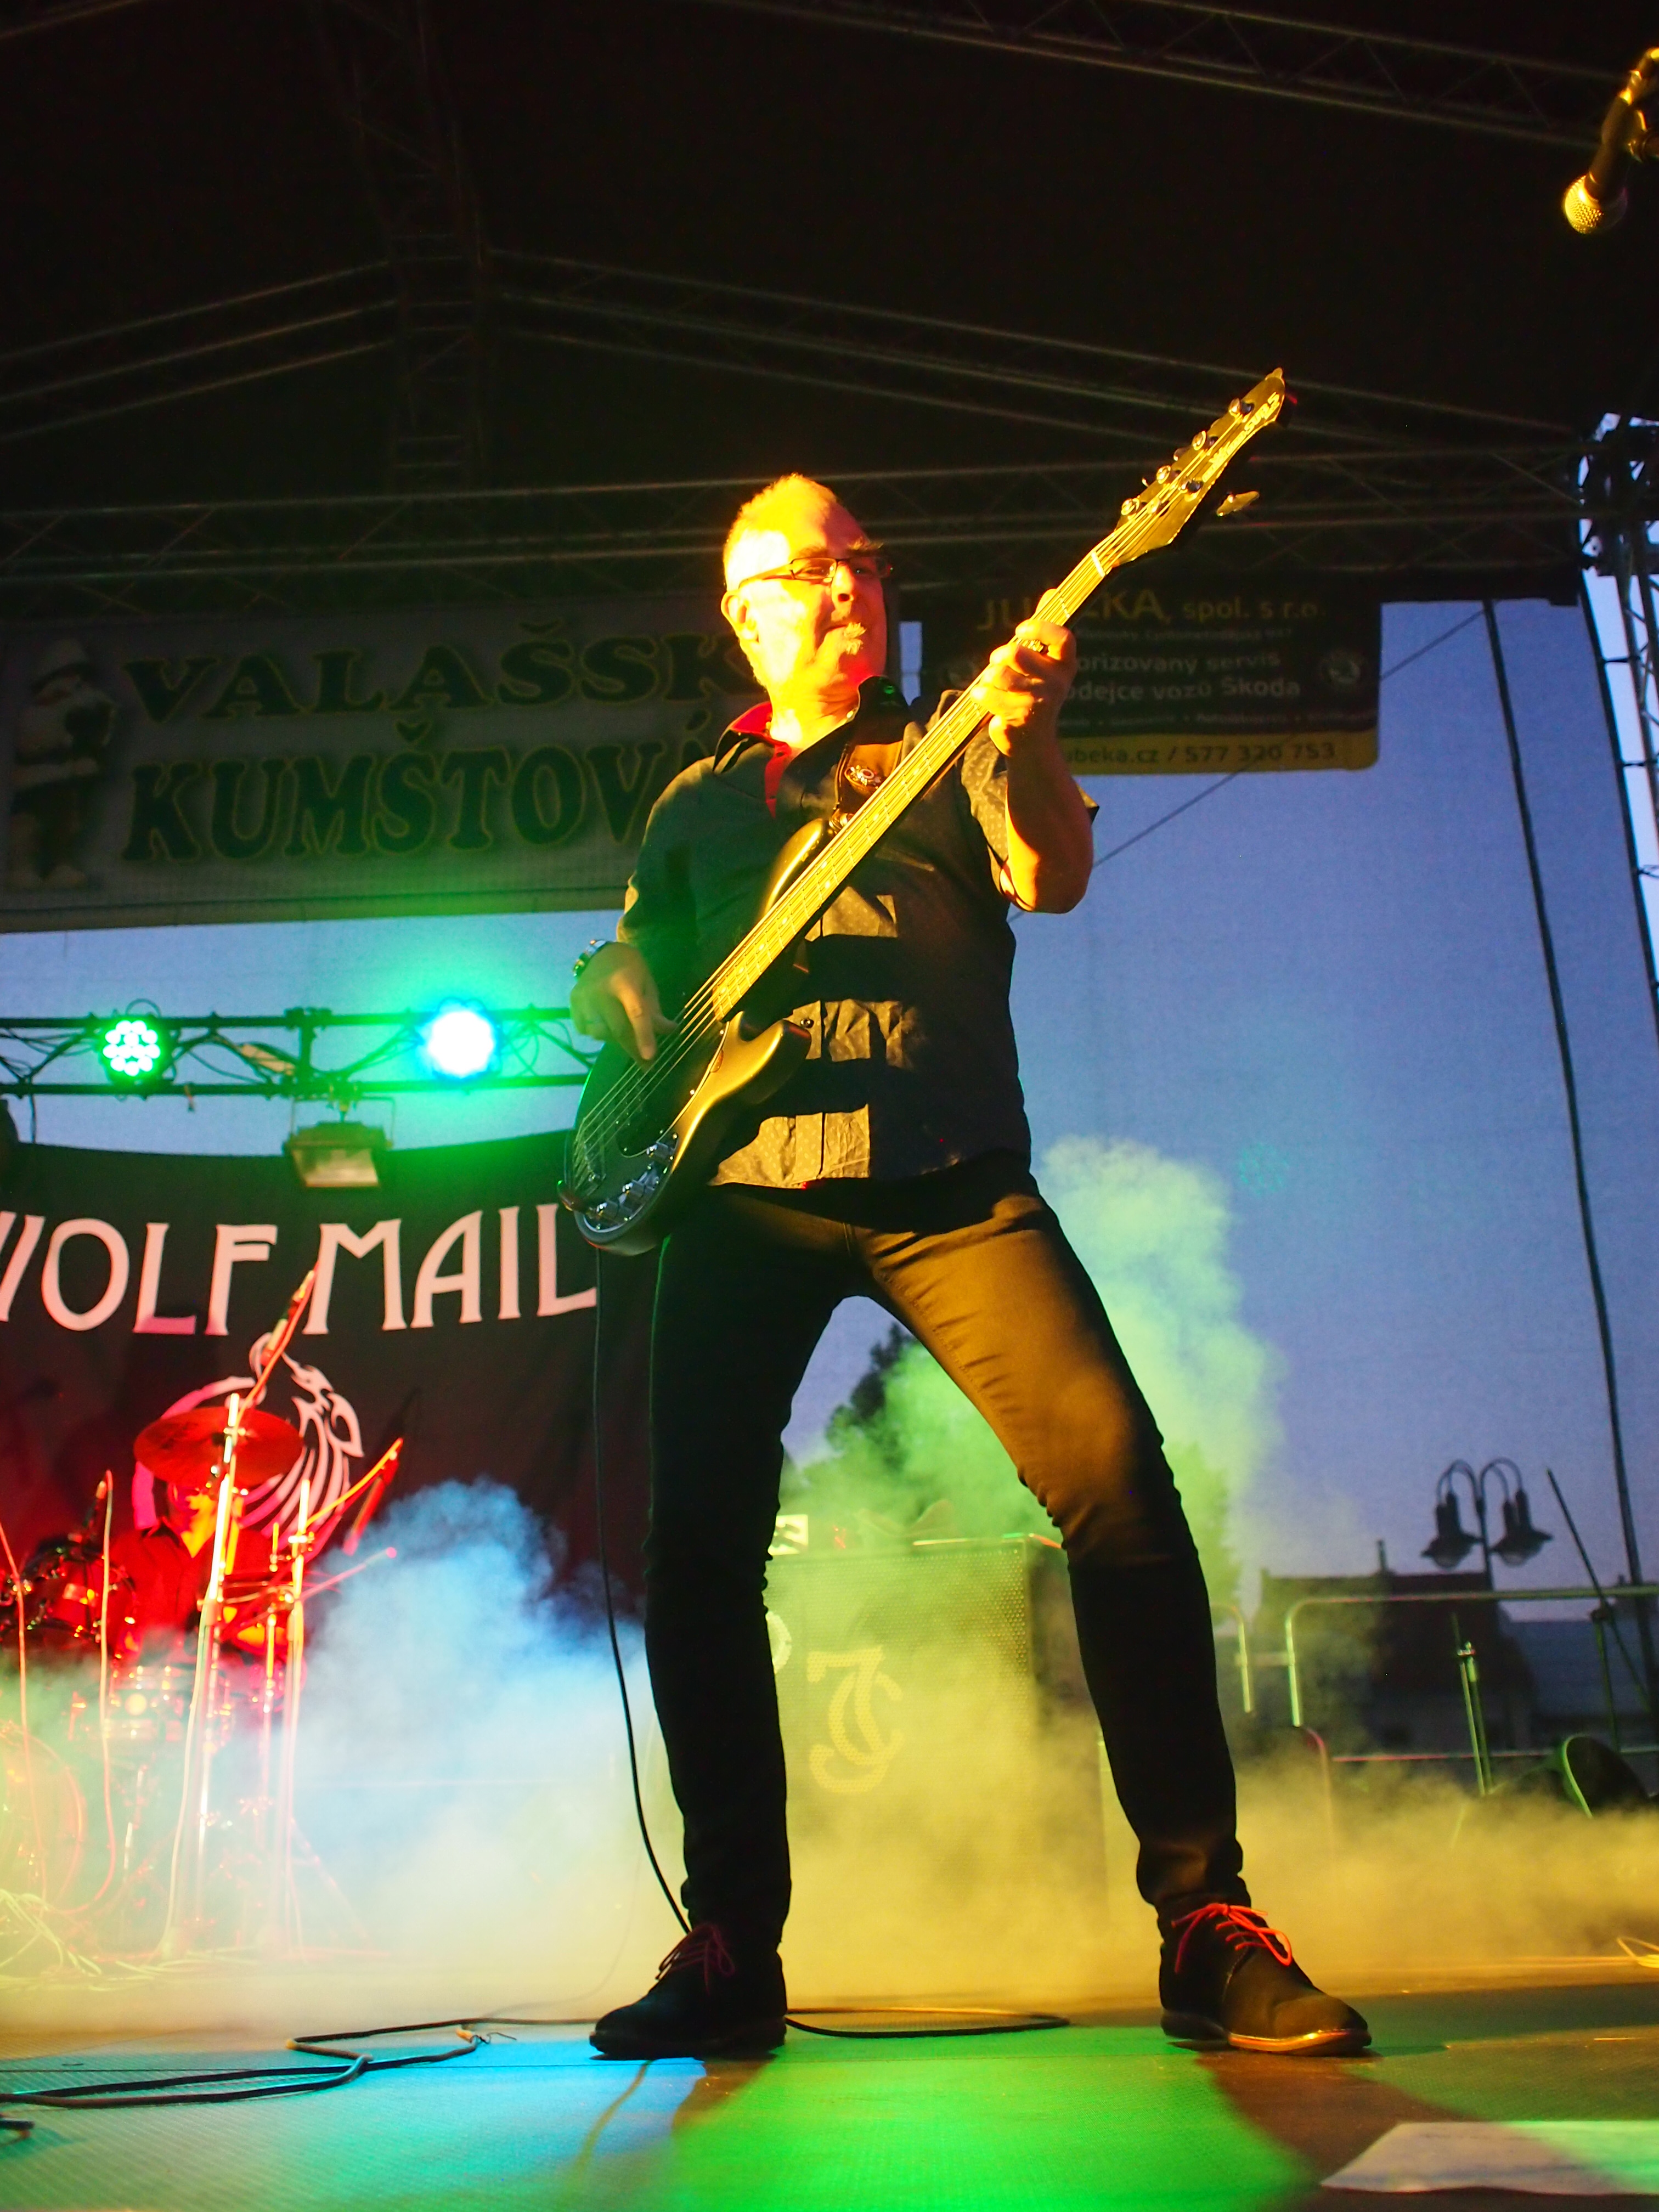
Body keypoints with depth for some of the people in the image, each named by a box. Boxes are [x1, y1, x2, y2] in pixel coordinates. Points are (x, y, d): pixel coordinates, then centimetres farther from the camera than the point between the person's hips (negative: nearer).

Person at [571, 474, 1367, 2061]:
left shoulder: (951, 757, 18)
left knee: (1115, 1475, -19)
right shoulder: (696, 802, 24)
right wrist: (638, 1034, 1)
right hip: (743, 1190, 2)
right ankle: (732, 1947, 8)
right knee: (700, 1545, -7)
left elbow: (1053, 879, -2)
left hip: (947, 1179, -2)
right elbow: (621, 977, 25)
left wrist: (1026, 735, -22)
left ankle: (1204, 1918, -8)